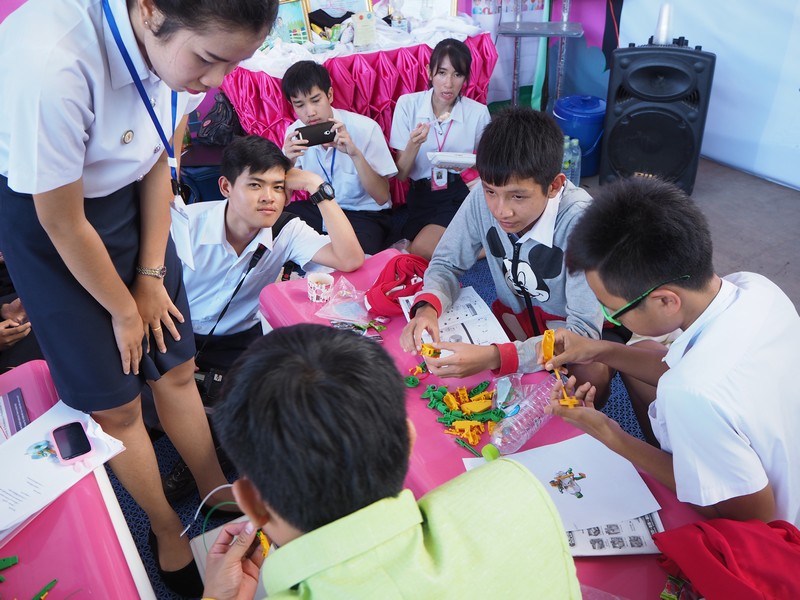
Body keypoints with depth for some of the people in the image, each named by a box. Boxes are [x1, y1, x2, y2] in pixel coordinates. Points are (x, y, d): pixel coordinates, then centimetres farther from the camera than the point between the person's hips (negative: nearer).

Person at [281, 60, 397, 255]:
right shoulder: (295, 133, -5)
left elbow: (382, 198, -19)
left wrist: (355, 153, -33)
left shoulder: (365, 128, -18)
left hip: (366, 213, -4)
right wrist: (288, 163, -24)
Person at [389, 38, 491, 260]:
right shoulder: (407, 104, -3)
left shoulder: (478, 112, -4)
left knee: (420, 250, -25)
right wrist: (414, 145, -22)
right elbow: (401, 175, -3)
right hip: (421, 196, 2)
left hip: (460, 194, -2)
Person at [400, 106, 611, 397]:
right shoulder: (482, 198, -20)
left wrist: (494, 357, -45)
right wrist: (427, 307, -28)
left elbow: (583, 330, -32)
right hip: (515, 315, 4)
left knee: (594, 372, -33)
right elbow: (446, 263, -5)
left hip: (571, 327, -4)